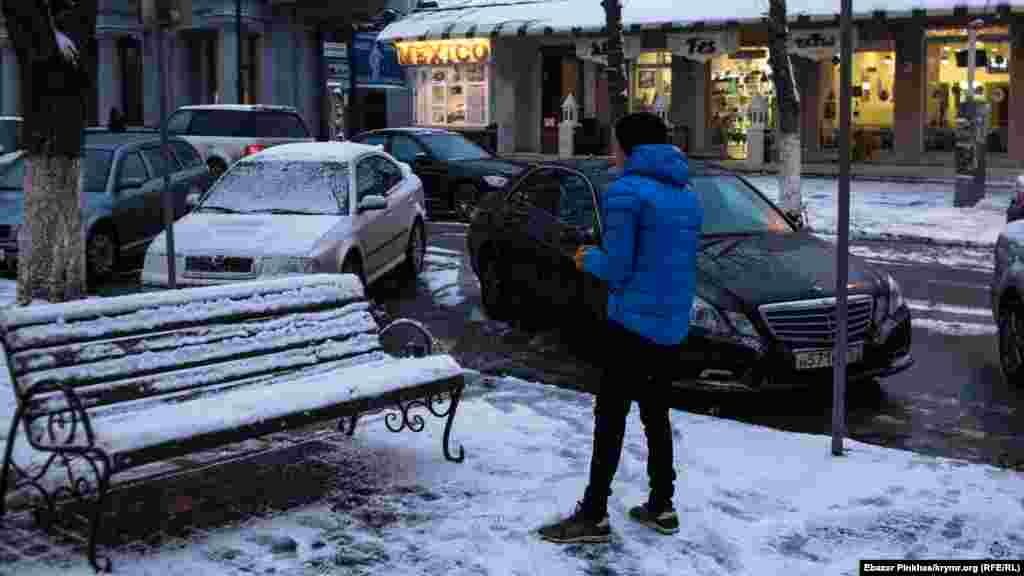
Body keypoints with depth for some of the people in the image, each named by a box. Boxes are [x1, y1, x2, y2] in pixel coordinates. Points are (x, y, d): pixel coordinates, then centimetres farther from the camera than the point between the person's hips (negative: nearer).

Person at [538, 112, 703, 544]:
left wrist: (590, 259, 7)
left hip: (633, 322, -7)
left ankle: (594, 516, 1)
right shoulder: (687, 196, 13)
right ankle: (662, 507, 21)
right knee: (656, 414, 16)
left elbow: (617, 270, -14)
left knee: (610, 417, -2)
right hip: (673, 325, 8)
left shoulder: (626, 192, -11)